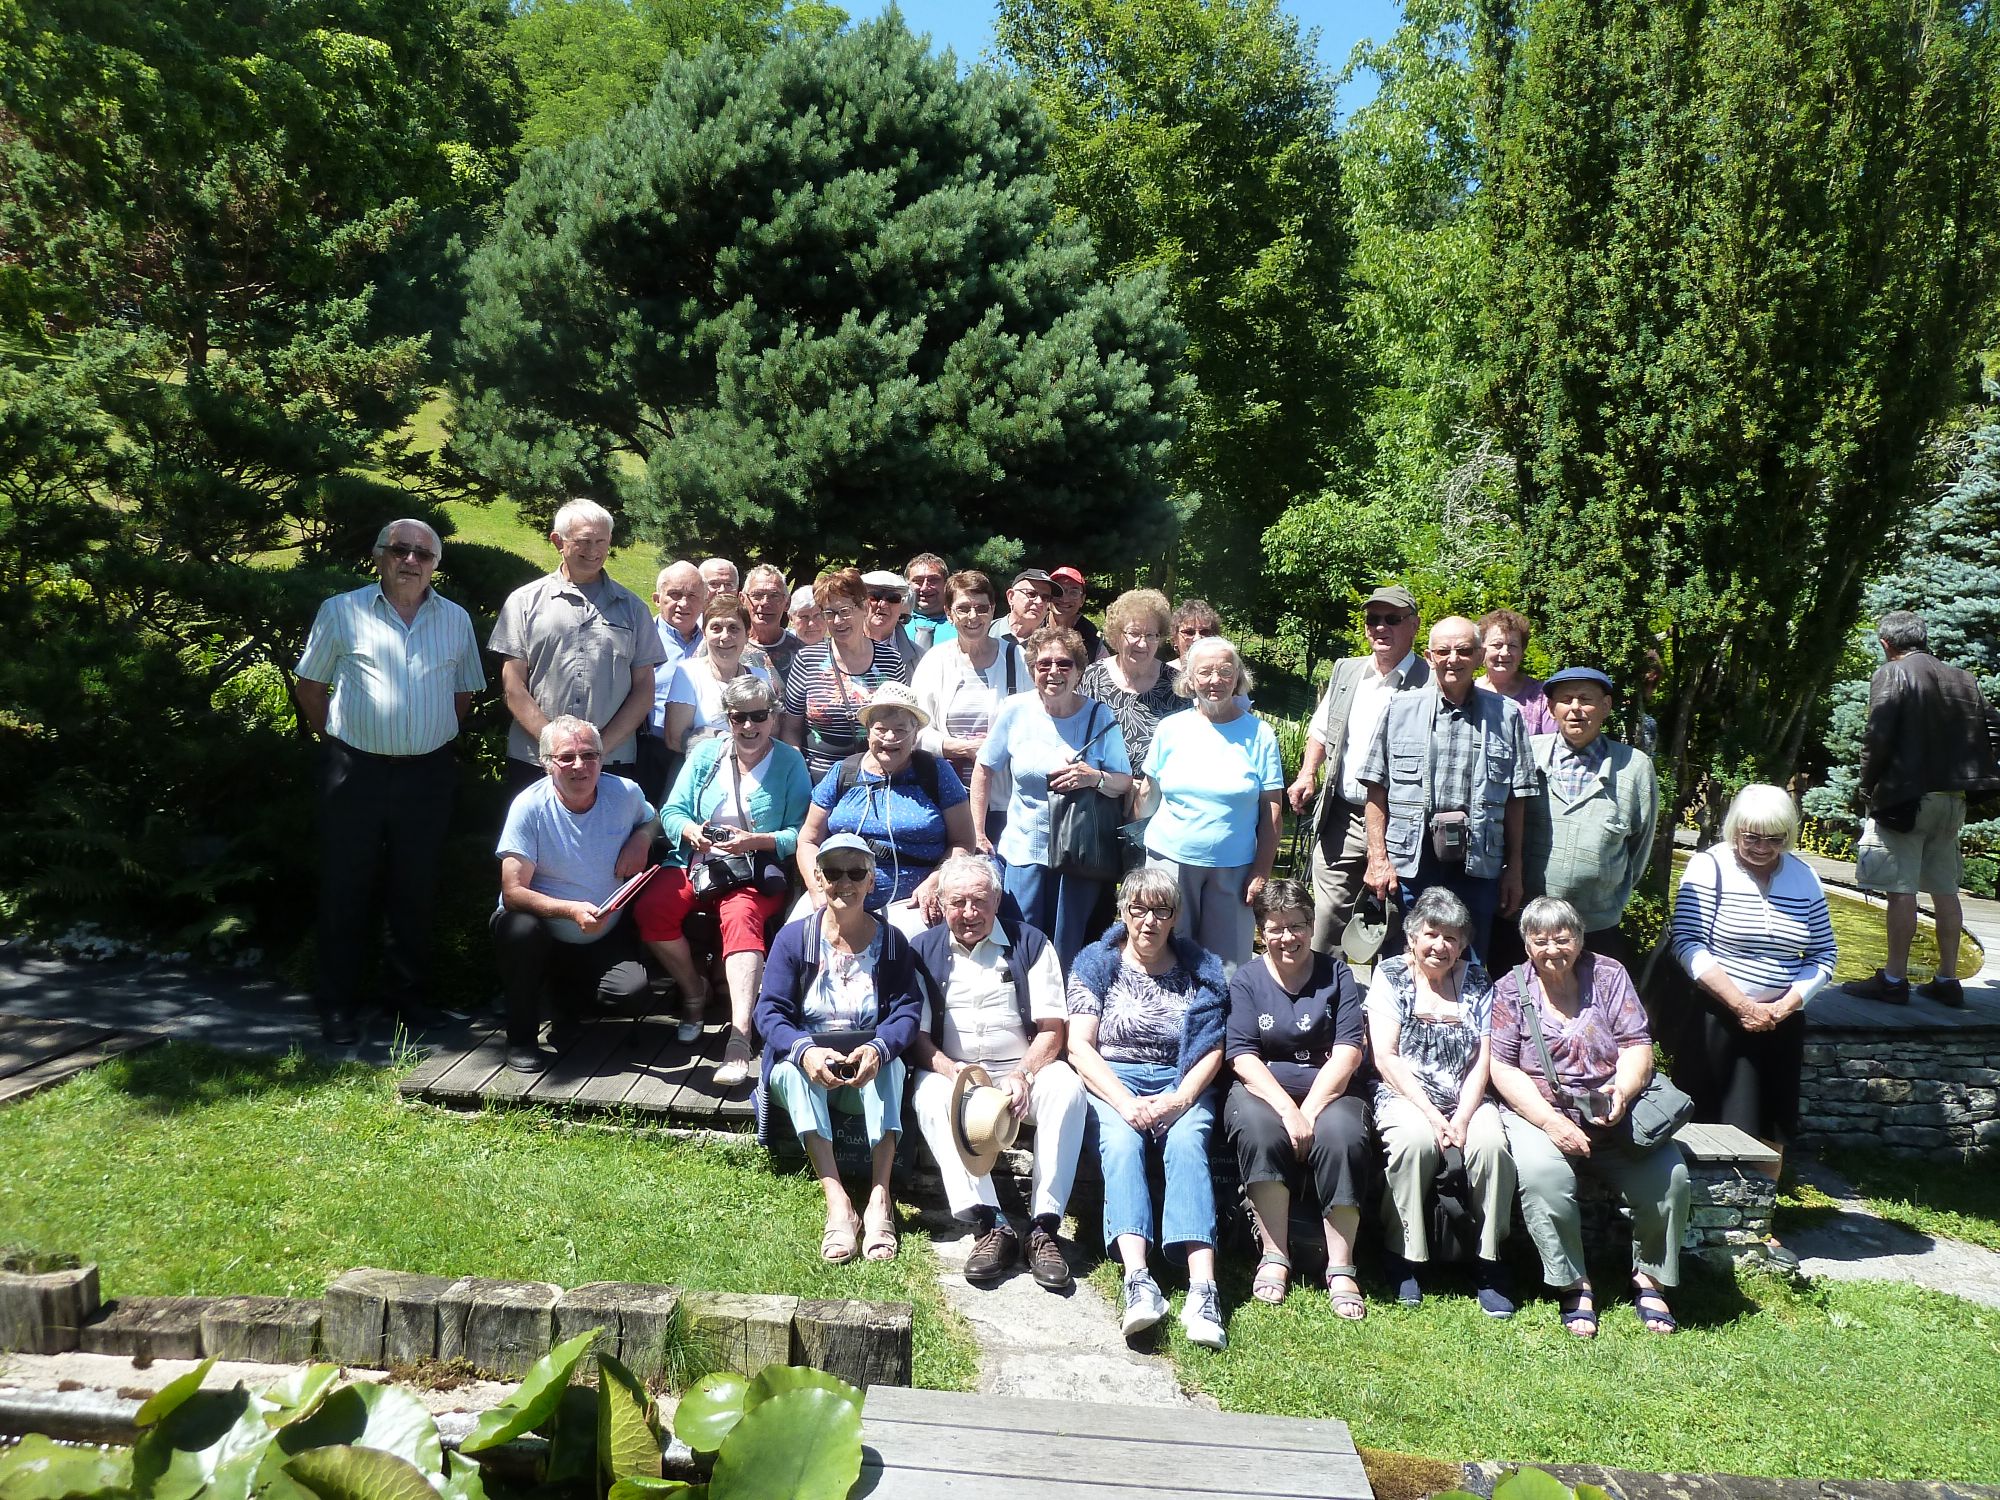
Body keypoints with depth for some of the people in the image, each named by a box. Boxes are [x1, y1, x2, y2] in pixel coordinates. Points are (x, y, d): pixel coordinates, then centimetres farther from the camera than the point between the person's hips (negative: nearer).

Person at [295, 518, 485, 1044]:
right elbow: (309, 684, 7)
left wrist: (433, 741, 11)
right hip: (356, 770, -2)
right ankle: (339, 1006, 12)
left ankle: (409, 996, 22)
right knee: (346, 888, 3)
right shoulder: (342, 611, 1)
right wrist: (336, 738, 4)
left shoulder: (456, 620, 9)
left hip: (429, 774, 2)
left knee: (417, 891, 9)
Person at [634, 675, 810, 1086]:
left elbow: (799, 835, -4)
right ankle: (694, 991, 2)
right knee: (650, 909, -26)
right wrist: (691, 831, -16)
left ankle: (739, 1039, -46)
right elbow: (671, 812, 6)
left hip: (757, 873, -3)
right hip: (695, 865, 3)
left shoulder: (789, 762, 3)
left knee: (741, 915, -36)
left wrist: (754, 841, -20)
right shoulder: (706, 753, 11)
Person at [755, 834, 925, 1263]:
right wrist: (805, 1051, -30)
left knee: (888, 1062, -33)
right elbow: (769, 1010, -8)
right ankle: (837, 1203, -45)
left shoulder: (891, 941, 4)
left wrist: (878, 1048, -31)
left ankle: (880, 1199, -41)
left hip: (869, 1065, 0)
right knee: (793, 1066, -34)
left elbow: (908, 1010, -7)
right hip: (803, 1059, 0)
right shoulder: (793, 937, 1)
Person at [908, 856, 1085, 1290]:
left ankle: (1044, 1226, -31)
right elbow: (914, 1034, 2)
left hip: (1025, 1070, 0)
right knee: (929, 1095, -33)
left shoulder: (1030, 944, 7)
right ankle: (990, 1227, -38)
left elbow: (1052, 1029, 1)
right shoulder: (923, 950, 9)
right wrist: (951, 1071, -18)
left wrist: (1023, 1076, -17)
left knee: (1067, 1086, -31)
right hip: (952, 1070, 0)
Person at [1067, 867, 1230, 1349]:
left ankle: (1203, 1289, -43)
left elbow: (1212, 1050, 5)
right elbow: (1079, 1045, -1)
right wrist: (1125, 1102, -17)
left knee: (1187, 1143, -31)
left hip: (1181, 1085, 1)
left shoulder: (1201, 970, 12)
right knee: (1121, 1144, -32)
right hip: (1111, 1082, 0)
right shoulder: (1096, 962, 8)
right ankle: (1138, 1283, -45)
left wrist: (1182, 1098, -15)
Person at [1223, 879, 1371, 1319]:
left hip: (1329, 1089, 0)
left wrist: (1310, 1109, -17)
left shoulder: (1335, 973, 7)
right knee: (1258, 1128, -34)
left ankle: (1340, 1269, -24)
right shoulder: (1246, 980, 7)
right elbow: (1241, 1055, -6)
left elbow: (1349, 1048, -4)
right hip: (1263, 1089, 0)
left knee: (1341, 1134, -32)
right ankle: (1274, 1258, -24)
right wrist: (1287, 1109, -22)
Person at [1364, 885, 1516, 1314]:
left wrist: (1462, 1118, -13)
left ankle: (1489, 1267, -14)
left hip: (1466, 1100, 2)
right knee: (1416, 1137, -35)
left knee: (1491, 1139, -29)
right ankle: (1405, 1258, -17)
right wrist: (1432, 1115, -16)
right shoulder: (1390, 976, 3)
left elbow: (1483, 1059, 3)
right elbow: (1385, 1057, -6)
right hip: (1404, 1097, -2)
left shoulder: (1476, 983, 11)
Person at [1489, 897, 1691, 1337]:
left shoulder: (1608, 975, 9)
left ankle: (1650, 1279, 0)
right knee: (1542, 1174, -33)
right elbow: (1503, 1069, -3)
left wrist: (1622, 1093, -18)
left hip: (1615, 1114, 2)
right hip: (1539, 1114, -2)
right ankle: (1574, 1286, -16)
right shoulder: (1510, 990, 4)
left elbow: (1637, 1046, 3)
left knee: (1669, 1173, -23)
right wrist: (1551, 1122, -16)